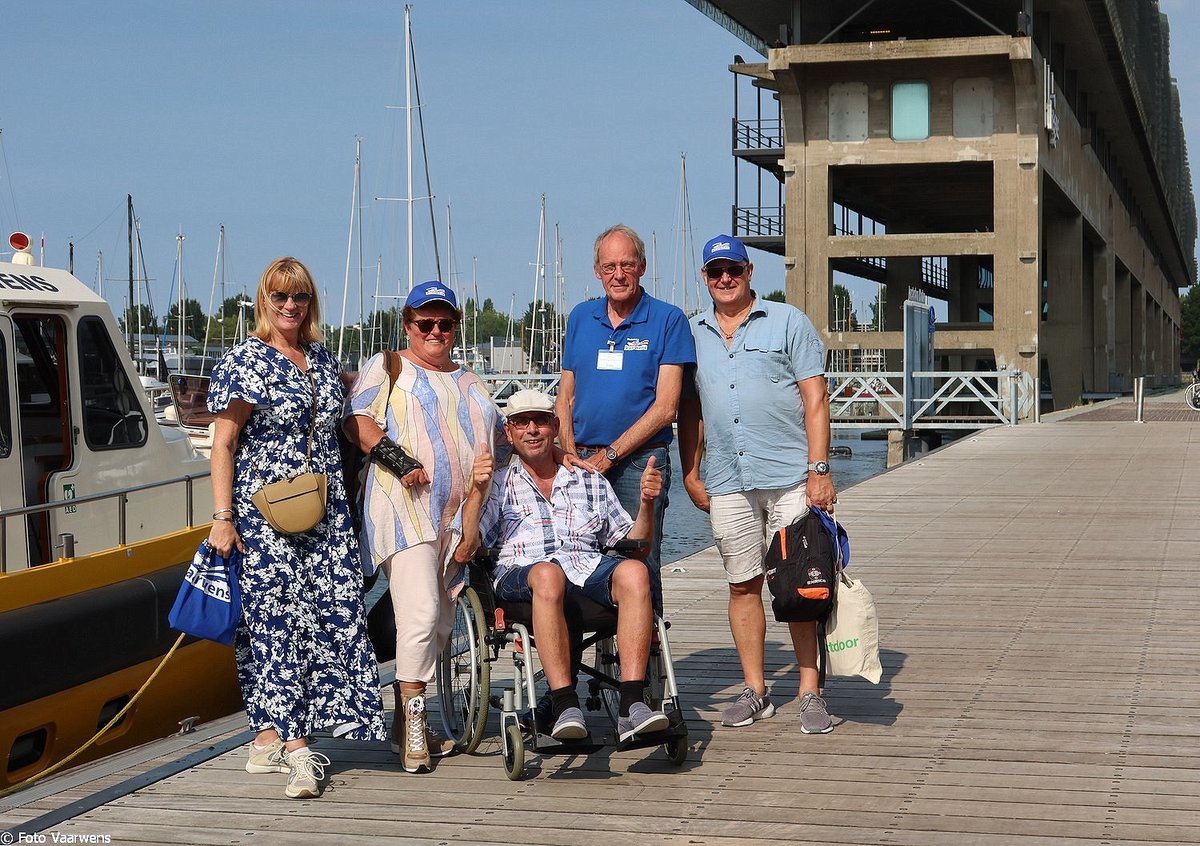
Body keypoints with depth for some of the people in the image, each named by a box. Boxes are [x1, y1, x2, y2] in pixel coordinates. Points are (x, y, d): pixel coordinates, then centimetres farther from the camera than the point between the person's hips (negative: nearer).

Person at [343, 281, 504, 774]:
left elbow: (501, 436, 30)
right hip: (406, 510, -6)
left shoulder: (470, 384, 26)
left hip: (460, 517, 6)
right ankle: (410, 720, -9)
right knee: (421, 612, -19)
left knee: (442, 623, 6)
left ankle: (408, 722, 15)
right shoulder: (386, 369, 8)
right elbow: (357, 422, -5)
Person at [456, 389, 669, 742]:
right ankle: (566, 707, -43)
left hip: (589, 570, 3)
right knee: (548, 574, -39)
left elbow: (632, 542, 23)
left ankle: (632, 705, -39)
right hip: (521, 575, -2)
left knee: (634, 571, -31)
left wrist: (647, 502, 6)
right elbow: (463, 552, 5)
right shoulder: (499, 484, 19)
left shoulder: (591, 481, 27)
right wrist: (477, 491, -6)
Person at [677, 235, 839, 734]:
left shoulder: (788, 323, 4)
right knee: (742, 585, 6)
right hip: (727, 482, 3)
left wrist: (819, 469, -9)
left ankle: (810, 694, 2)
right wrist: (690, 473, 11)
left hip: (790, 476, -3)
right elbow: (689, 409, 19)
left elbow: (815, 399, -1)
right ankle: (755, 692, 14)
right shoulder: (692, 334, 15)